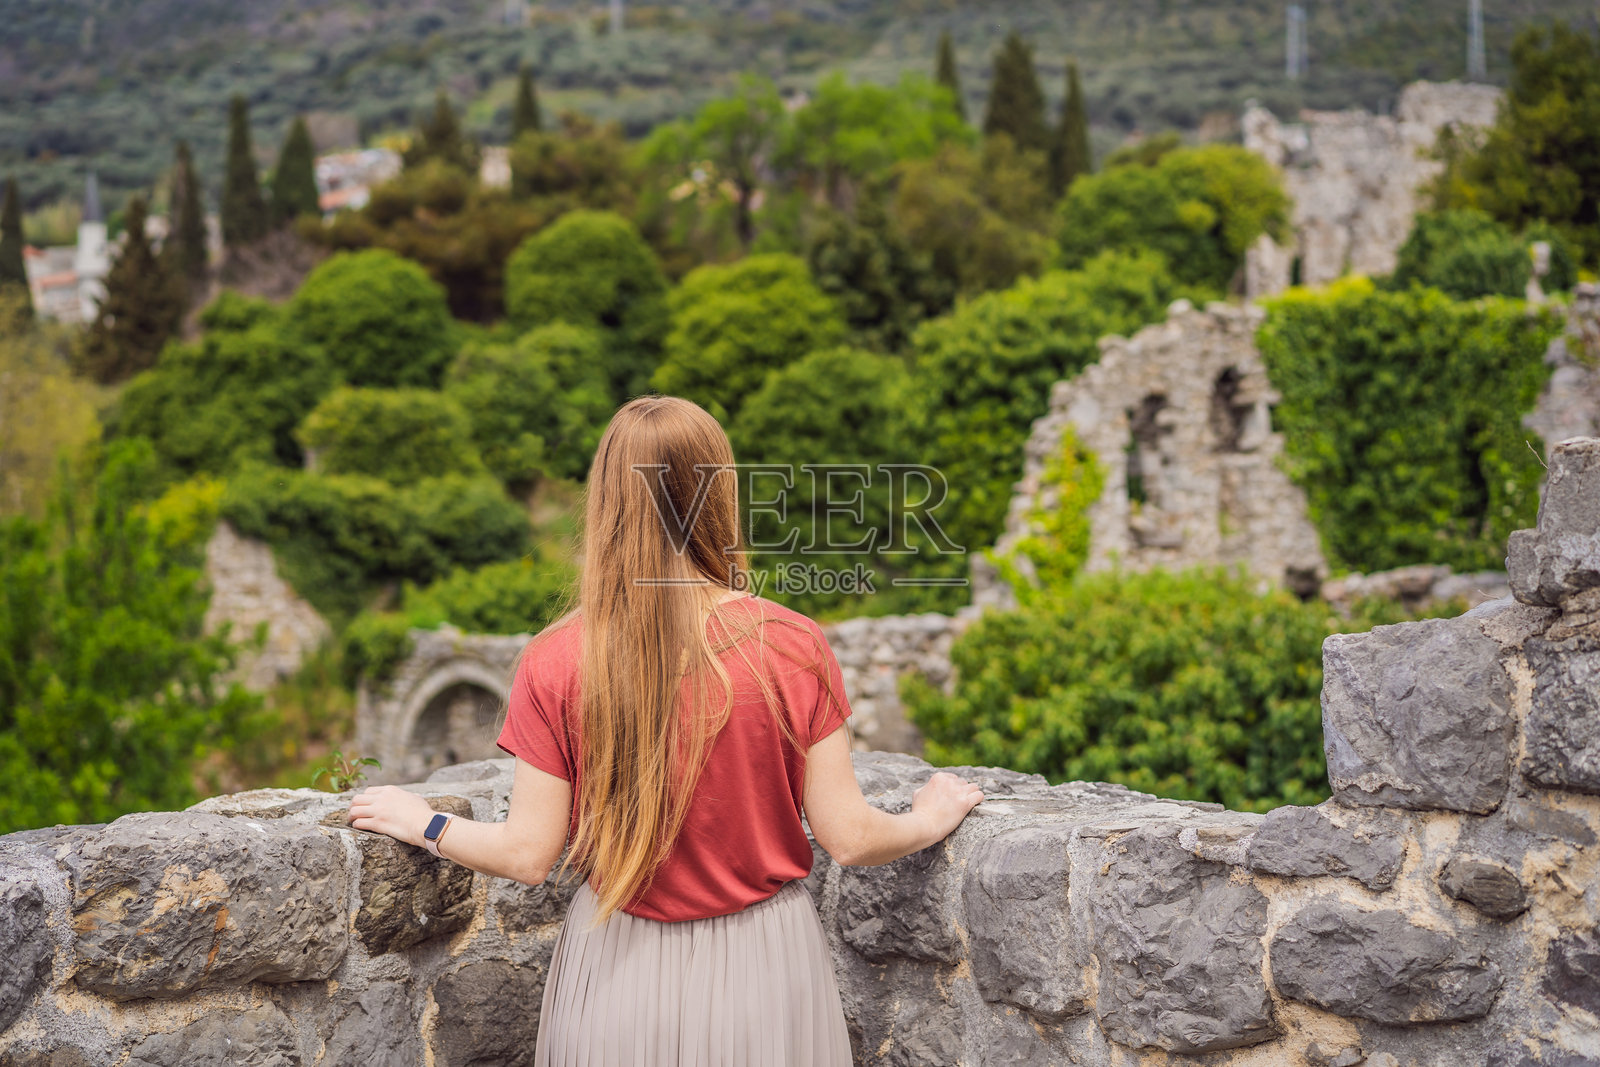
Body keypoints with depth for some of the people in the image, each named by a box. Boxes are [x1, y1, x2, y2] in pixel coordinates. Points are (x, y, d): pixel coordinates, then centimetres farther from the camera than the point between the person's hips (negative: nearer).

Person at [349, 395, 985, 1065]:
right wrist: (928, 821, 12)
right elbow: (847, 838, -10)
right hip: (760, 963, 0)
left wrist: (423, 823, 10)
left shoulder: (555, 664, -13)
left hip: (620, 971, 0)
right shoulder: (793, 646, -14)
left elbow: (528, 856, -8)